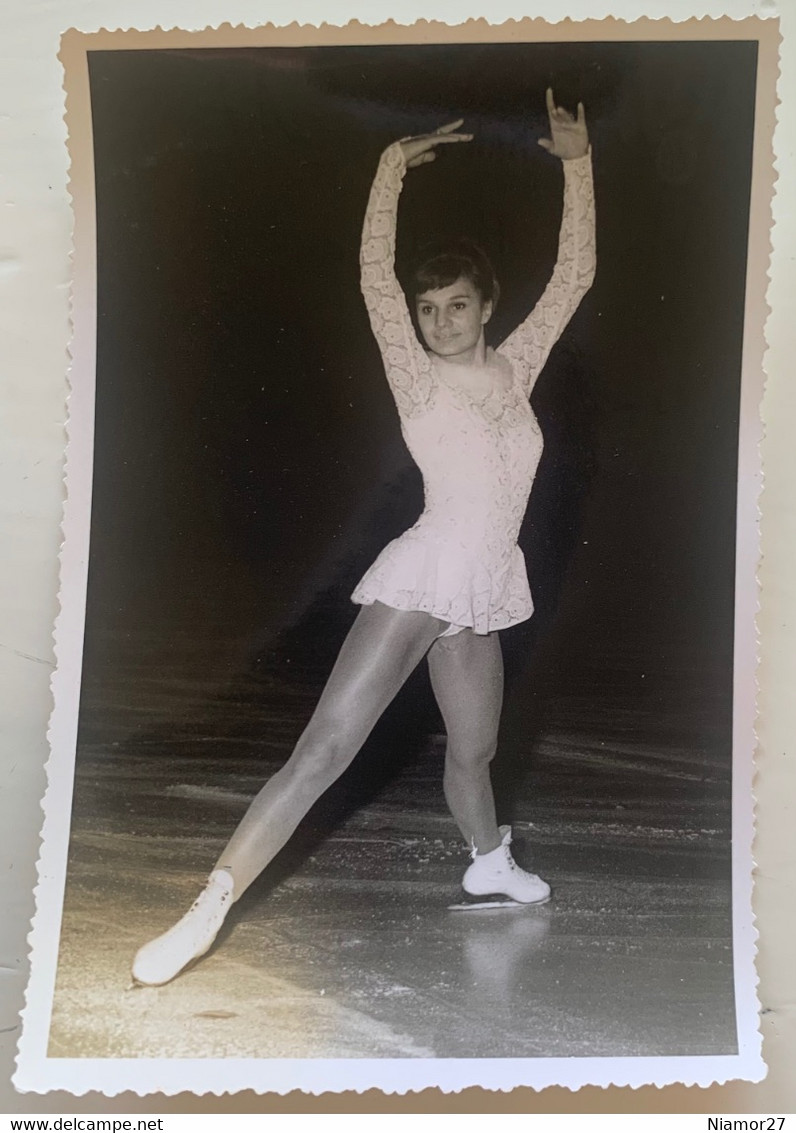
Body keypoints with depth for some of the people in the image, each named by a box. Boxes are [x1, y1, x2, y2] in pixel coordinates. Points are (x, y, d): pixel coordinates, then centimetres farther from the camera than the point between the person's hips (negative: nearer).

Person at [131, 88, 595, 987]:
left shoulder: (514, 369, 10)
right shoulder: (418, 379, -2)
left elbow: (574, 277, 8)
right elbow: (374, 276, -10)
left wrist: (577, 164, 3)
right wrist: (395, 164, -11)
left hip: (480, 597, 6)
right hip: (420, 580, -5)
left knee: (473, 749, 23)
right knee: (327, 744, -15)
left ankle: (489, 862, 50)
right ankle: (208, 911, -15)